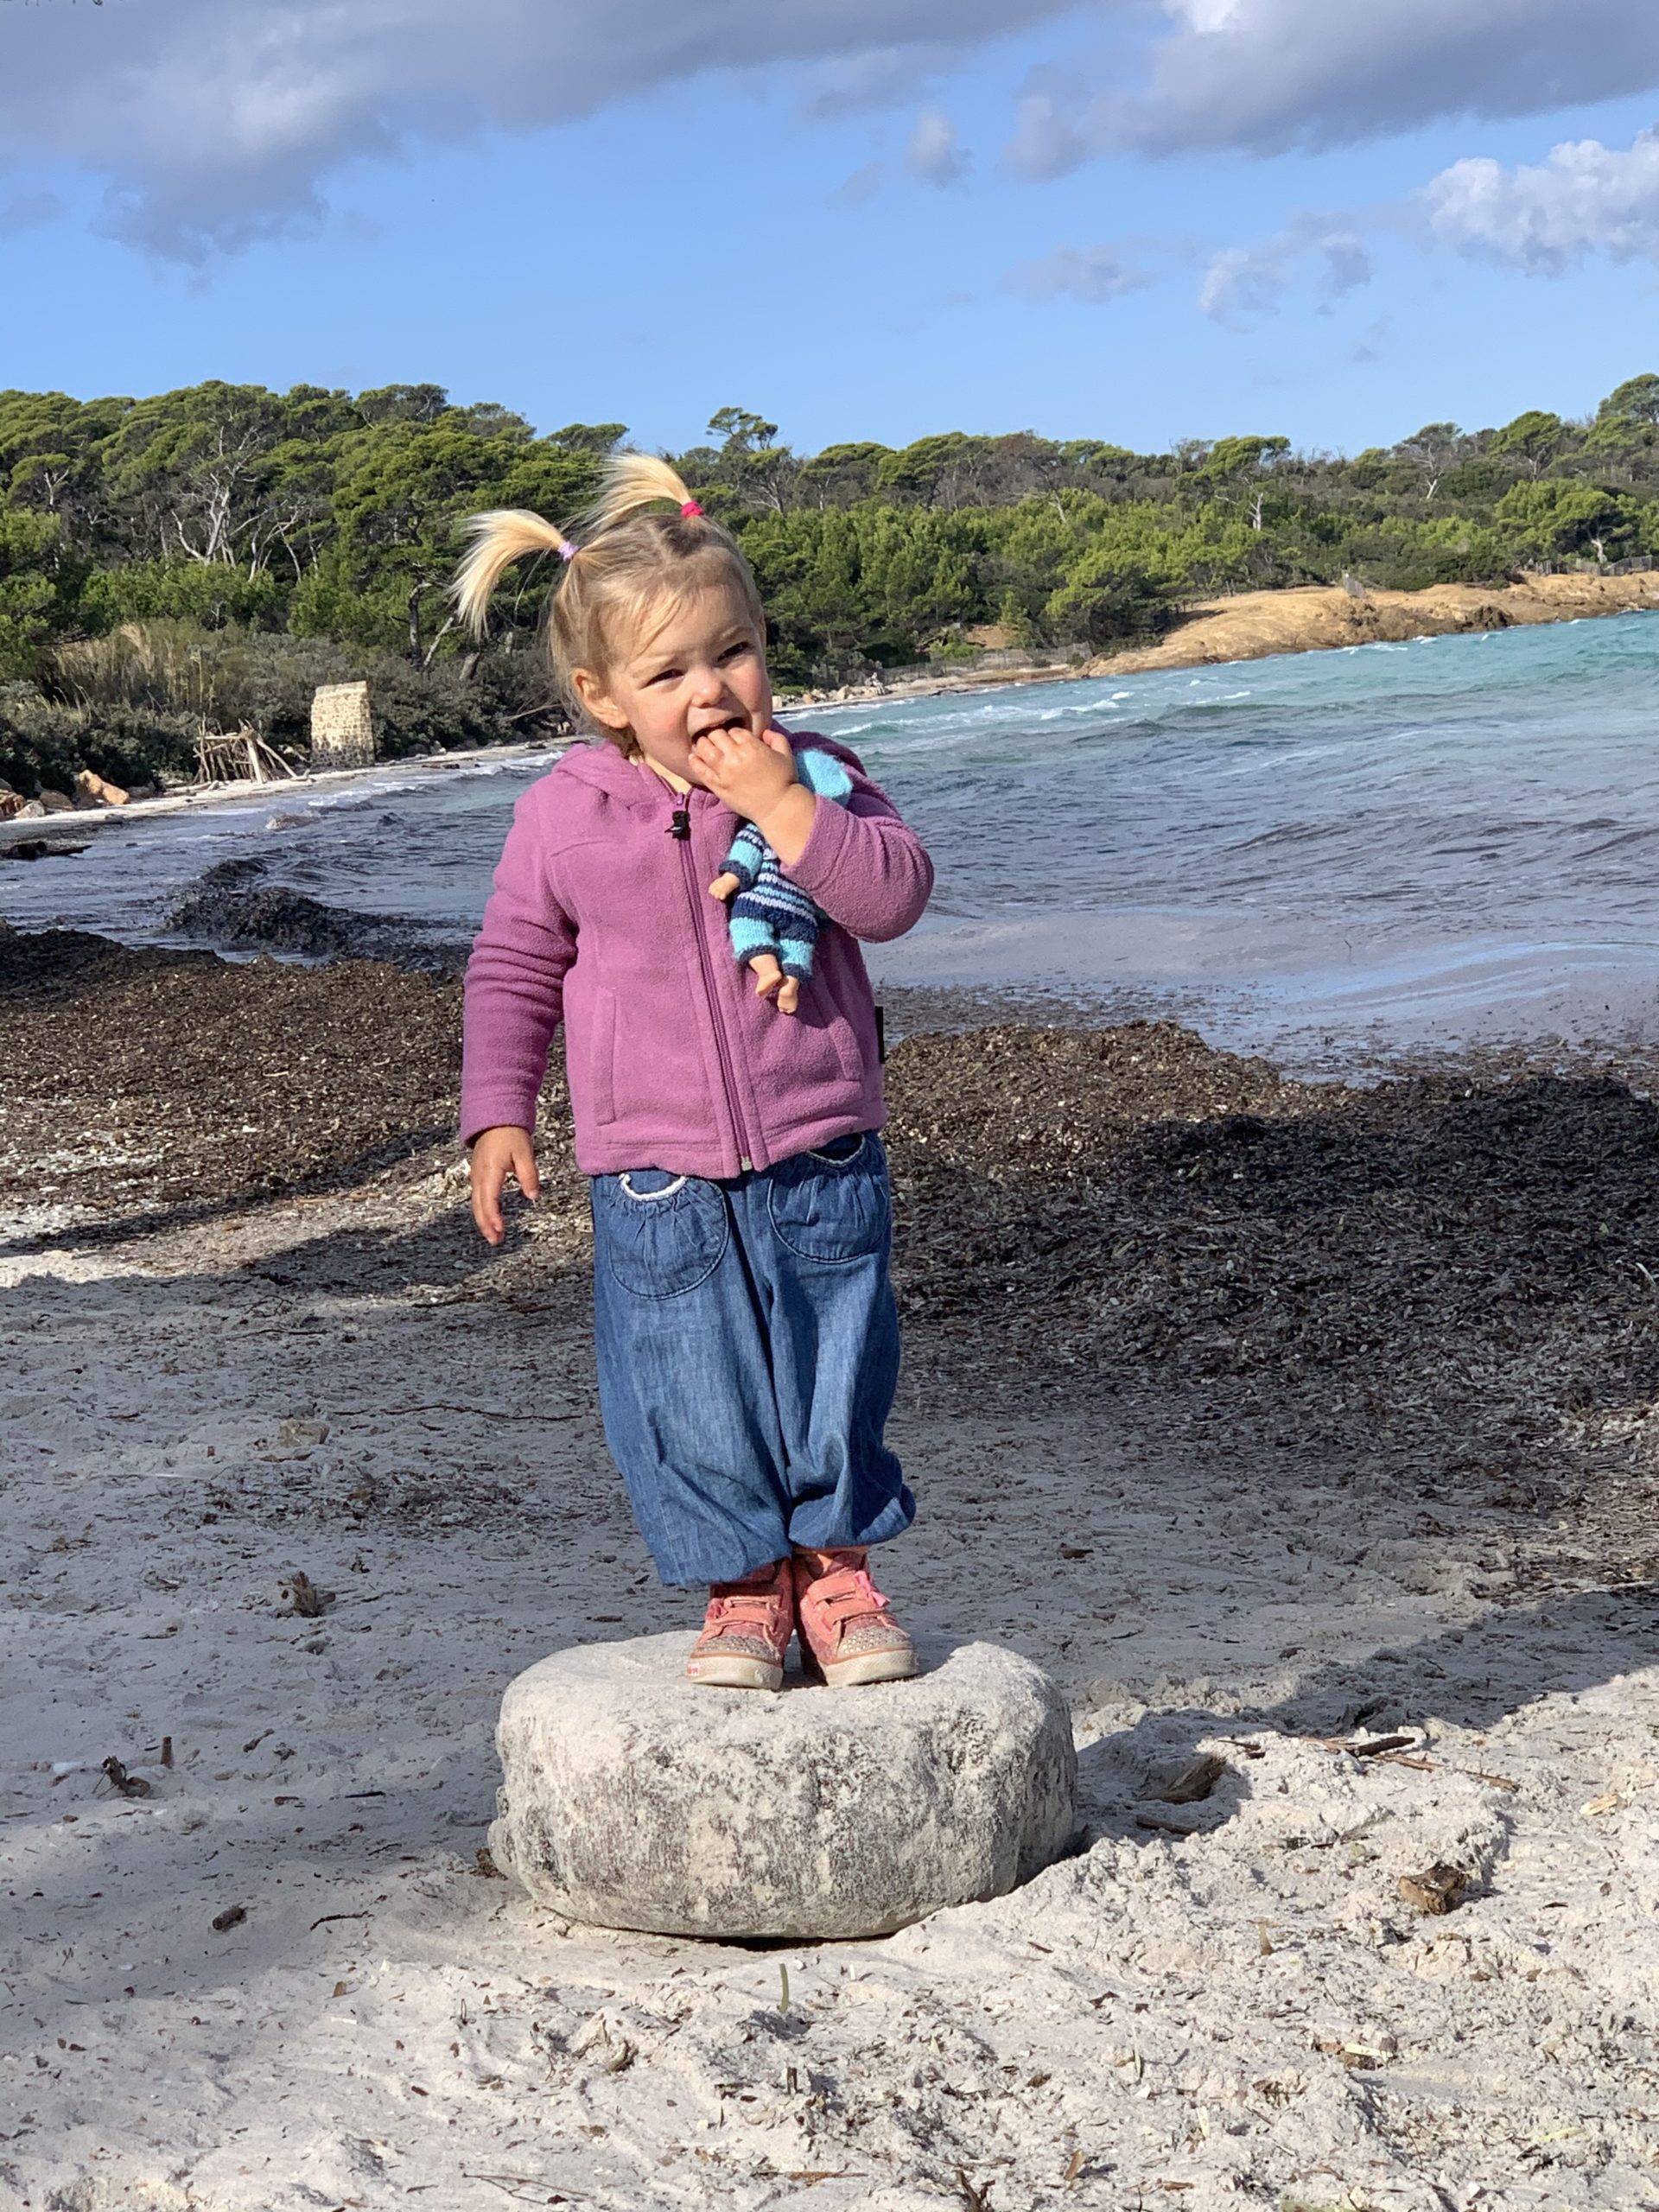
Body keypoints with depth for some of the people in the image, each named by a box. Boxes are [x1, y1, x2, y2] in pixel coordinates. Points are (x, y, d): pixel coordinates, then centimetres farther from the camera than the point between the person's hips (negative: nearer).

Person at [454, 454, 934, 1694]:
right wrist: (498, 1114, -1)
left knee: (835, 1372, 8)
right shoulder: (563, 817, -3)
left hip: (819, 1158, 0)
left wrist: (783, 805, -25)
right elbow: (514, 968, 5)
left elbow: (896, 893, -15)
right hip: (654, 1179, 0)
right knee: (690, 1394, 5)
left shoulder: (812, 775, -4)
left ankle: (836, 1568, 27)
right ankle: (743, 1589, 22)